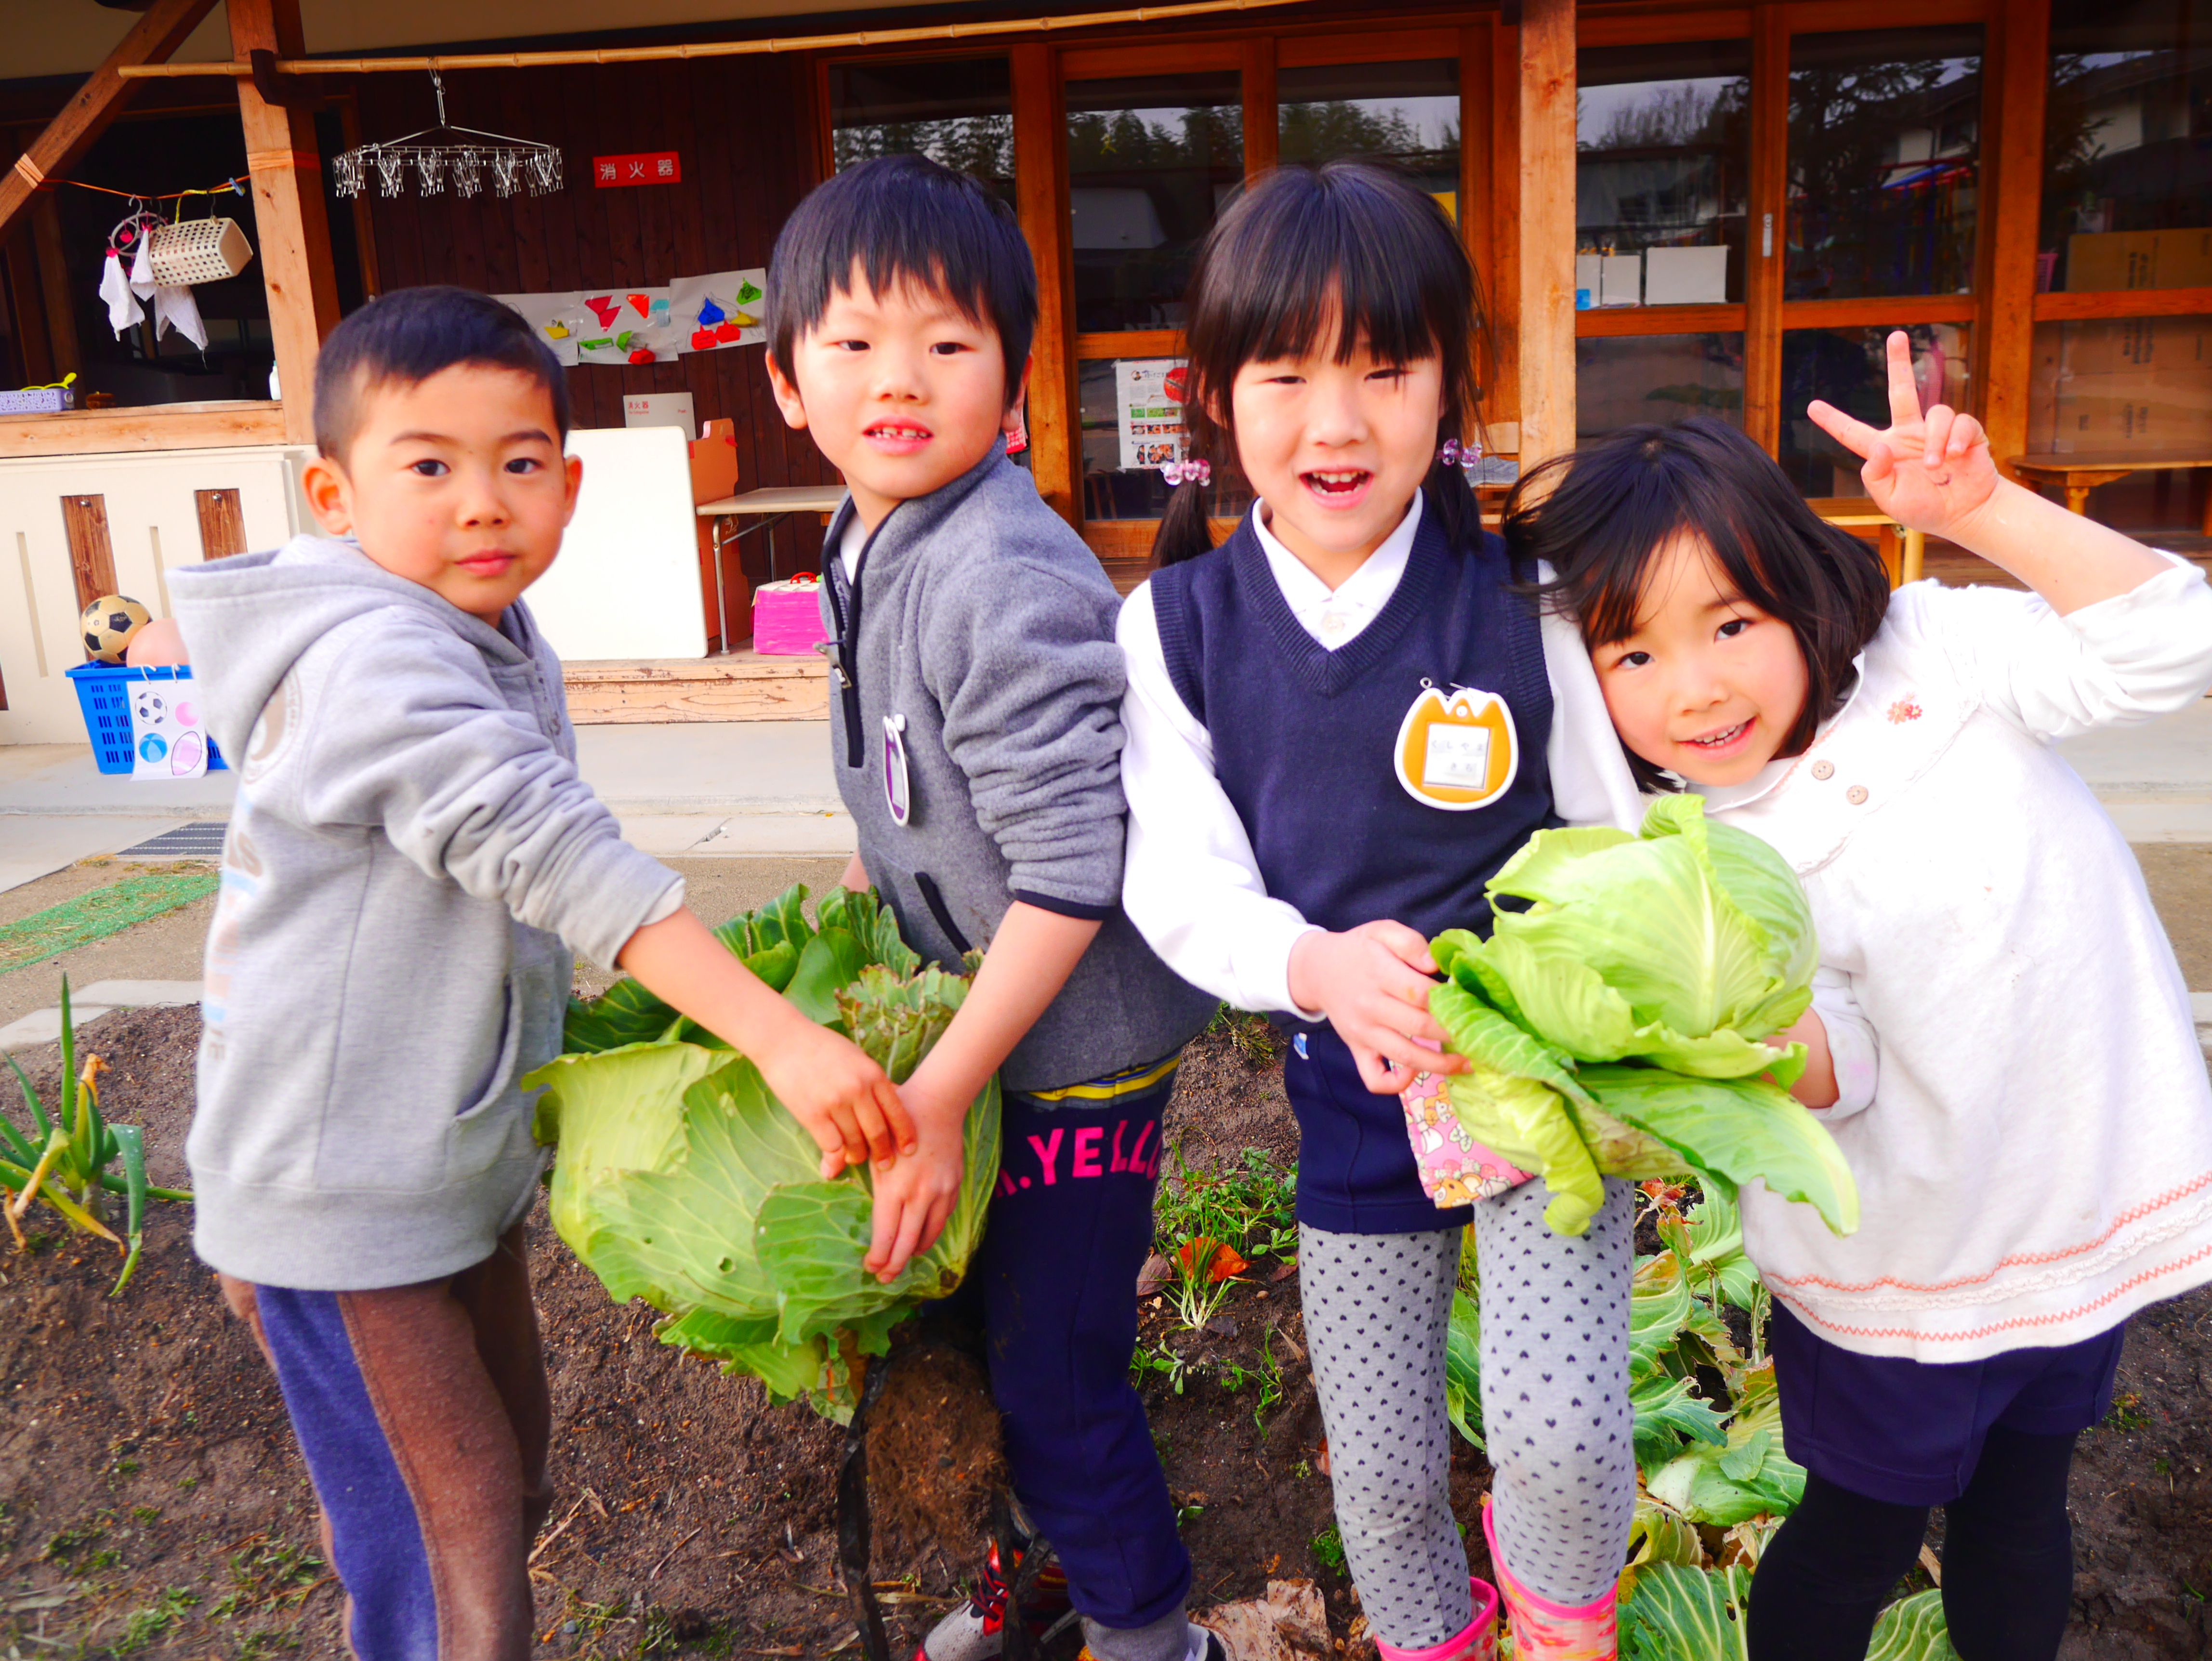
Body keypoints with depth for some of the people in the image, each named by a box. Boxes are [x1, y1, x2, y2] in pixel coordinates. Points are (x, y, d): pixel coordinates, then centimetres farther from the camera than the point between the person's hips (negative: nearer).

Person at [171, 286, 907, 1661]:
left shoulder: (514, 655, 5)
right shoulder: (369, 660, -25)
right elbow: (545, 850, -38)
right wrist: (779, 1034, -46)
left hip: (466, 1159, 9)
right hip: (336, 1186, -9)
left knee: (514, 1482, 21)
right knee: (448, 1551, -2)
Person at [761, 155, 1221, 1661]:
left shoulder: (1002, 586, -26)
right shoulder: (864, 550, 3)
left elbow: (1072, 870, -27)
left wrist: (939, 1096, -24)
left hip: (1077, 1039, -9)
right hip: (972, 1008, 9)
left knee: (1052, 1367, 6)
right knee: (981, 1322, 23)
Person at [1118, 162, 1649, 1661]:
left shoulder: (1523, 600, -12)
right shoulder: (1177, 626, -7)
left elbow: (1633, 849, -4)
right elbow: (1183, 887, -9)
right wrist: (1324, 966, -29)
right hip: (1350, 1093, 2)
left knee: (1559, 1432, -17)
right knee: (1382, 1474, 15)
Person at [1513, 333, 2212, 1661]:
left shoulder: (1933, 653, -12)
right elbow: (1835, 1069, -18)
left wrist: (1982, 507, -26)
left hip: (2091, 1217, 2)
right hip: (1906, 1273, -2)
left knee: (2019, 1517, 23)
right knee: (1857, 1538, 15)